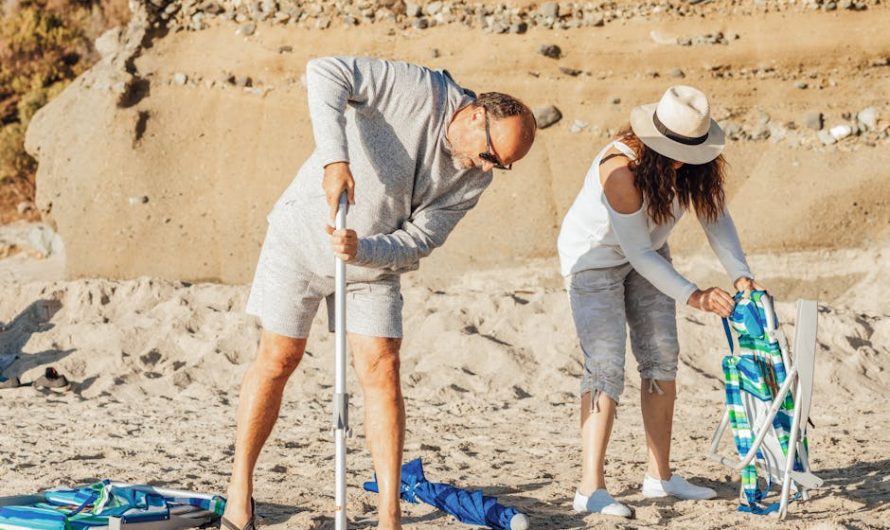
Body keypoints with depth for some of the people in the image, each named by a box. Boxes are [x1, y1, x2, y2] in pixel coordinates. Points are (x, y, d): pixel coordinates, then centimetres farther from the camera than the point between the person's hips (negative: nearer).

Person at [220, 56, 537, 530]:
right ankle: (240, 486, 17)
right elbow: (325, 72, -31)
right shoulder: (421, 90, -23)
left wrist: (361, 250, -30)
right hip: (303, 234, -4)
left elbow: (419, 241, -11)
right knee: (279, 359, 1)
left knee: (381, 371, -5)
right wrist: (334, 158, -42)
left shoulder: (474, 178, -7)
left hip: (373, 262, 4)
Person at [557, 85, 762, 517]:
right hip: (595, 256, -7)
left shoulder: (697, 162, -16)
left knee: (661, 356, 4)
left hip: (647, 253, 7)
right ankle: (590, 488, -19)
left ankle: (660, 476, 12)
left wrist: (740, 273, -25)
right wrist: (693, 296, -33)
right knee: (606, 365, -16)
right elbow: (636, 251, -31)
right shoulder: (621, 168, -35)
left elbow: (715, 216, -10)